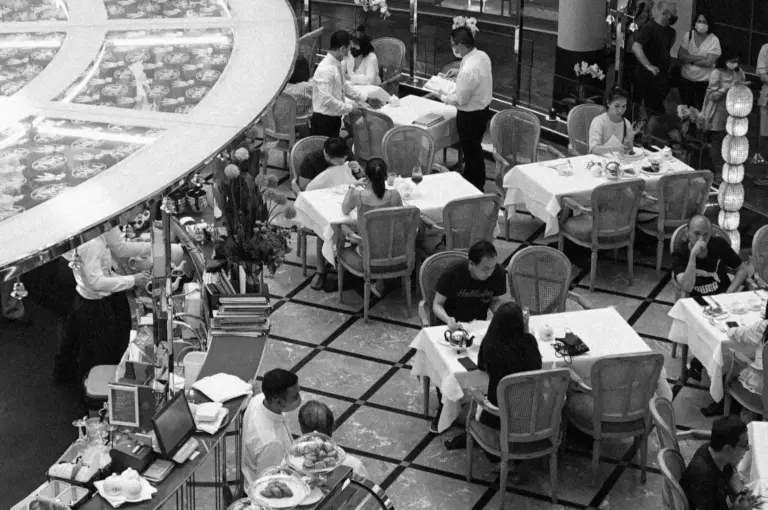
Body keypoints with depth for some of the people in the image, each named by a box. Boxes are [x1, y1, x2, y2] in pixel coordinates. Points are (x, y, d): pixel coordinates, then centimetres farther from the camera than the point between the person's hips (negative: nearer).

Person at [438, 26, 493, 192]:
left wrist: (442, 97, -9)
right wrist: (459, 72, 7)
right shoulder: (482, 55, -5)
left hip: (470, 116, -9)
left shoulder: (468, 69, -33)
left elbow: (460, 100, -25)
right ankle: (478, 184, 39)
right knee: (475, 149, 24)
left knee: (471, 153, 8)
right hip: (483, 108, 9)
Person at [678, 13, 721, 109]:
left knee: (700, 108, 7)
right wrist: (699, 58, -18)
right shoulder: (688, 35, -3)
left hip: (704, 80, -3)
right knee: (686, 106, 15)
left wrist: (690, 59, -14)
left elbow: (709, 62, -20)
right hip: (686, 78, 3)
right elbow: (680, 55, -10)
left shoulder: (714, 40, -12)